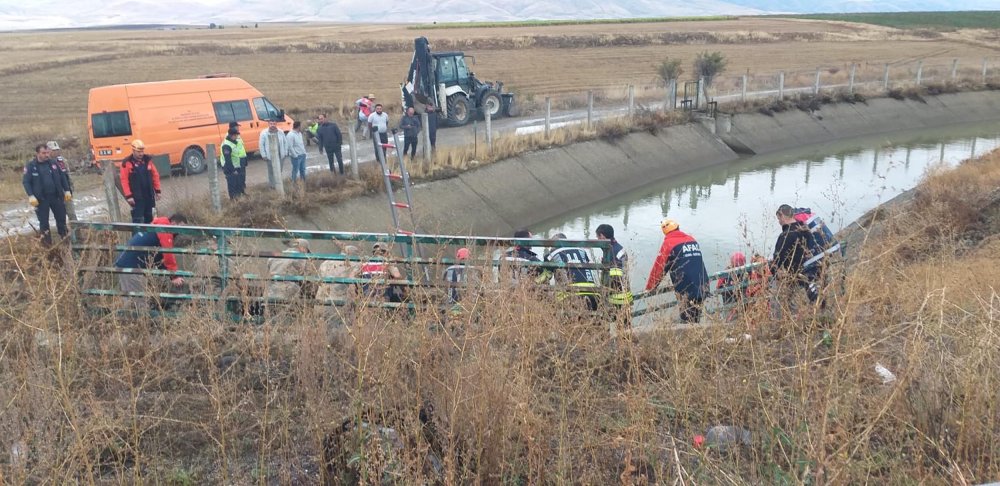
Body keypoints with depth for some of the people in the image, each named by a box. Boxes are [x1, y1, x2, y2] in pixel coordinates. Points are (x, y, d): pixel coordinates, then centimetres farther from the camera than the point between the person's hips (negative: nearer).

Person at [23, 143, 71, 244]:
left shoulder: (53, 163, 5)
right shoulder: (30, 166, -5)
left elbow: (62, 178, 13)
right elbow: (25, 181, -6)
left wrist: (67, 190, 8)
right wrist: (31, 196, -16)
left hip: (56, 197, 3)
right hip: (41, 199, -3)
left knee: (61, 218, 10)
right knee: (43, 221, 4)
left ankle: (65, 237, 25)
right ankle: (46, 242, 13)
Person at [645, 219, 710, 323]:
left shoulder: (668, 243, -4)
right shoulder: (692, 240, 16)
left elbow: (658, 268, -3)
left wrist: (649, 287, 9)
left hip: (686, 290, -6)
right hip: (703, 287, 6)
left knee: (687, 321, 1)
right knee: (695, 320, 15)